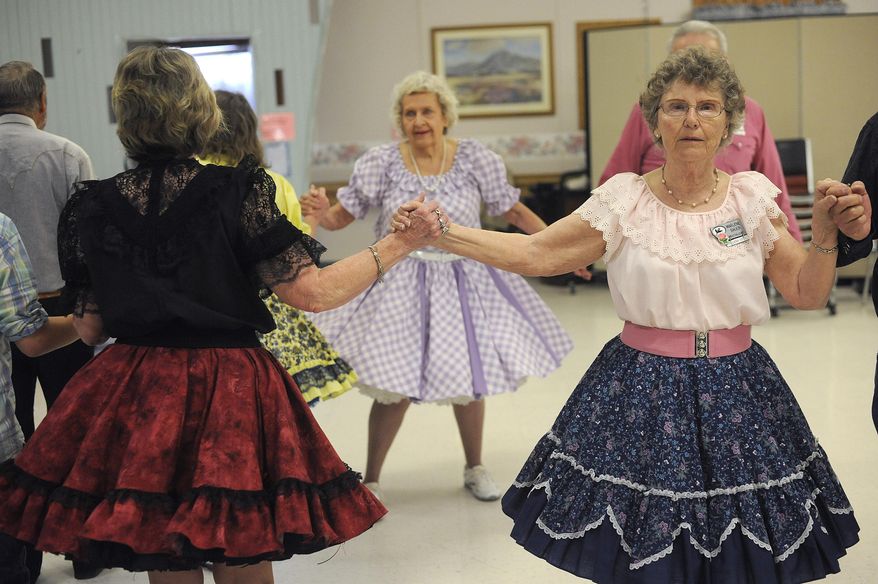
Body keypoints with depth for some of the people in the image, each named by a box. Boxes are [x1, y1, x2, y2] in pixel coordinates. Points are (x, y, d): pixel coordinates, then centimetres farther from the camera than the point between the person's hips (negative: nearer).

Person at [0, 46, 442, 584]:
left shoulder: (94, 206, -1)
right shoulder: (239, 191, -11)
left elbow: (89, 329, 5)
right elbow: (314, 292, -14)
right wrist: (400, 244, -4)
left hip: (132, 401, 3)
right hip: (231, 399, -3)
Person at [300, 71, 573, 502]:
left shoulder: (475, 160, -6)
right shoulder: (381, 164, -8)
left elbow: (514, 212, 2)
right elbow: (341, 216, -5)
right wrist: (319, 213, -27)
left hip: (465, 280, 2)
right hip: (399, 284, -2)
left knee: (470, 381, 11)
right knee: (393, 388, 0)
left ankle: (475, 469, 36)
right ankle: (370, 480, 20)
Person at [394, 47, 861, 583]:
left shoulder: (753, 197, 0)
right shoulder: (624, 200, -3)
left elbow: (807, 294, 3)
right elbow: (536, 254, -3)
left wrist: (826, 232, -13)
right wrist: (443, 232, -10)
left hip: (736, 391, 1)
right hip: (640, 392, -1)